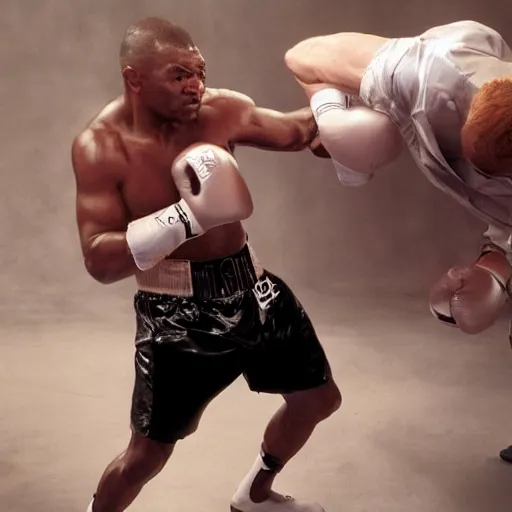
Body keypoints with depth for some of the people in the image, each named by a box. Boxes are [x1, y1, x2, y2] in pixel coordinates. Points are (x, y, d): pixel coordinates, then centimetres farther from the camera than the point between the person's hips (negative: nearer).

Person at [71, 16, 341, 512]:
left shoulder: (222, 111, -7)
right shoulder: (100, 146, -18)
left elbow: (296, 130, 10)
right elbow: (99, 261, -24)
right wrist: (188, 216, -35)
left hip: (248, 286, 6)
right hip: (176, 310, -5)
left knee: (318, 398, 18)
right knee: (148, 452, 2)